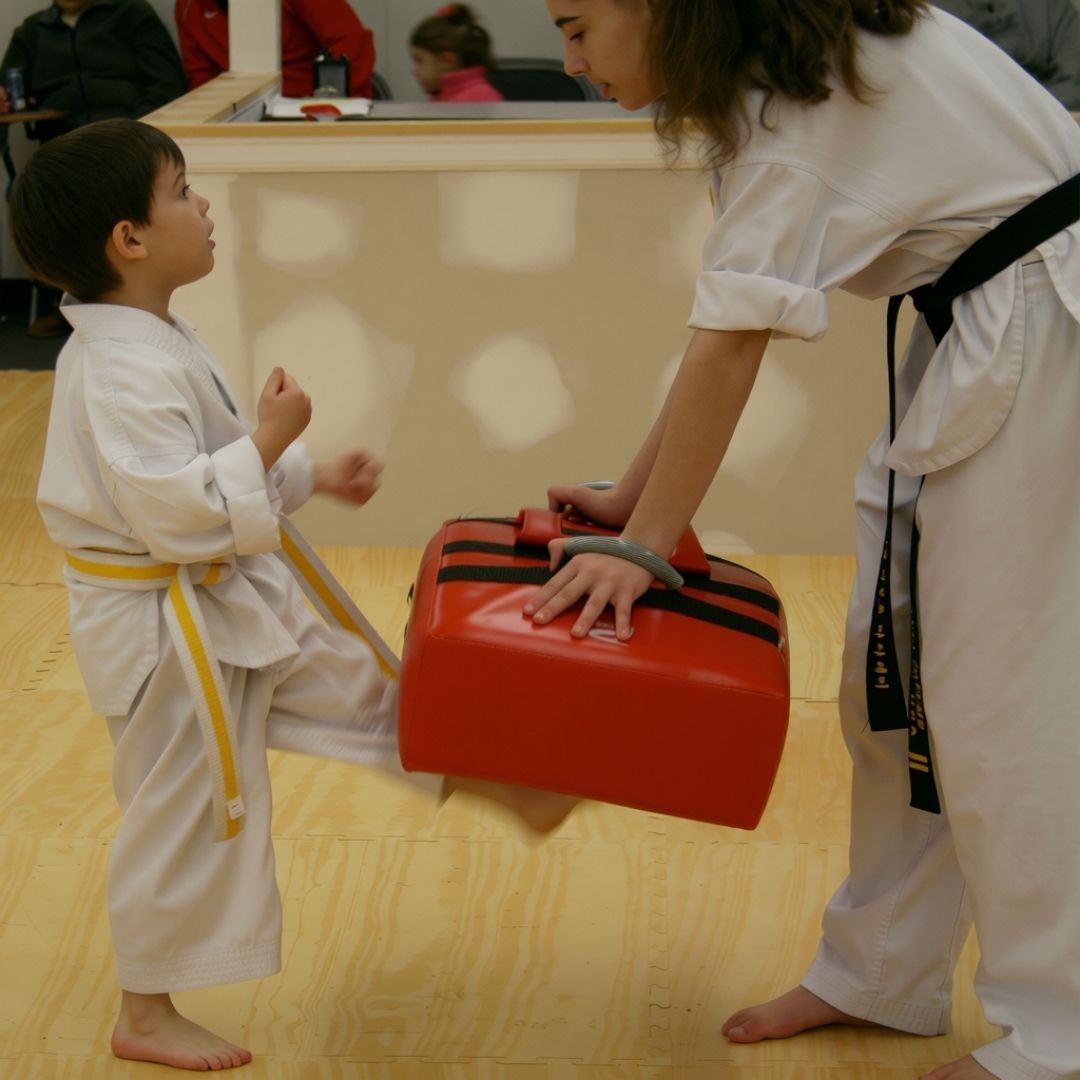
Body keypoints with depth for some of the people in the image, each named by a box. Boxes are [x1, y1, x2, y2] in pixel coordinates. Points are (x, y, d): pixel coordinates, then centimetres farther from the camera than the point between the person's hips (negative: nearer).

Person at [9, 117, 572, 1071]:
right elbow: (181, 509, -33)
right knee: (183, 817, 4)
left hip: (229, 599, 10)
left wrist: (314, 477, 12)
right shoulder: (124, 372, -28)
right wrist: (271, 438, -23)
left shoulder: (157, 341, 5)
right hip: (167, 625, -10)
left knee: (357, 685, 21)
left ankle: (496, 790, 40)